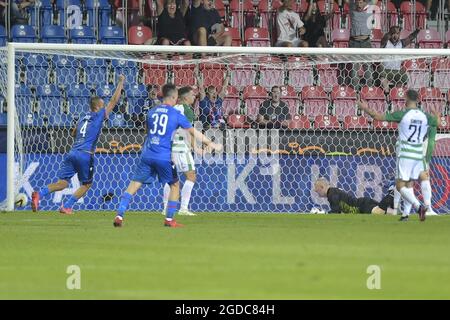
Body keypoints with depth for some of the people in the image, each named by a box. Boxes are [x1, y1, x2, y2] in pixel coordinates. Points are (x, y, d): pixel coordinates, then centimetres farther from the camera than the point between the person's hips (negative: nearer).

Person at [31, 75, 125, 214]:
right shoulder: (98, 116, 3)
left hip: (72, 153, 6)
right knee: (86, 184, 12)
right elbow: (114, 100, 6)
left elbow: (73, 133, 34)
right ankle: (66, 207, 2)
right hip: (86, 155, -6)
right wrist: (121, 82, 16)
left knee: (62, 182, 0)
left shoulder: (83, 118, 21)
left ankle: (39, 194, -24)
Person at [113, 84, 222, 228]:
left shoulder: (152, 112, 11)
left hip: (147, 155, 3)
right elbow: (194, 132, 7)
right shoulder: (176, 114, 0)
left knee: (134, 185, 4)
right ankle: (169, 219, 12)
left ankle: (119, 216, -8)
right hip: (164, 157, -3)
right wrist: (210, 143, 20)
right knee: (174, 185, 16)